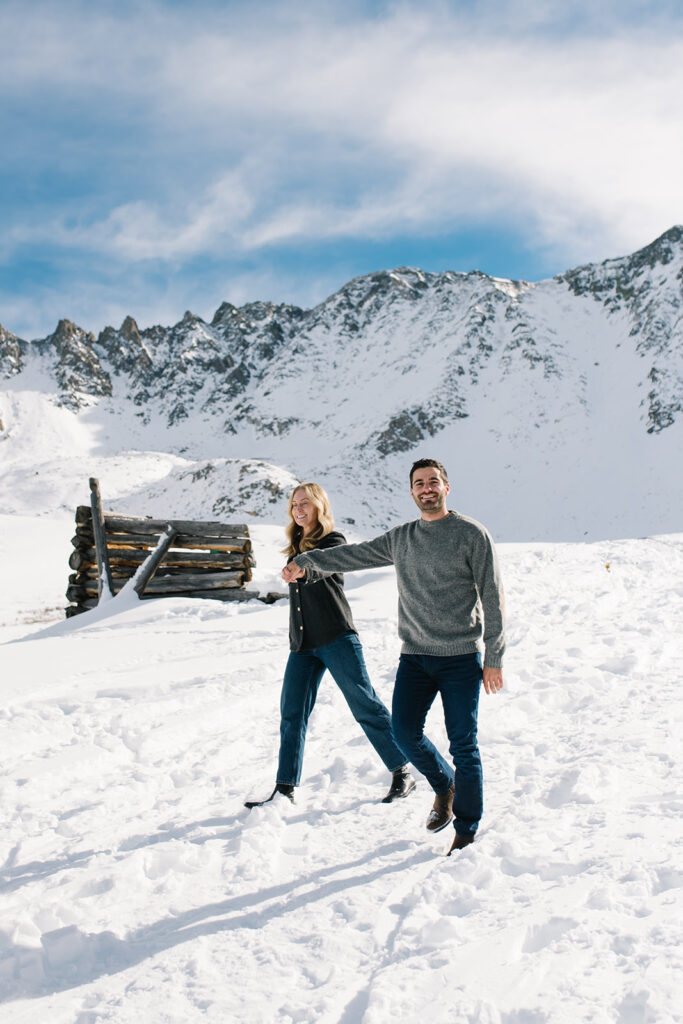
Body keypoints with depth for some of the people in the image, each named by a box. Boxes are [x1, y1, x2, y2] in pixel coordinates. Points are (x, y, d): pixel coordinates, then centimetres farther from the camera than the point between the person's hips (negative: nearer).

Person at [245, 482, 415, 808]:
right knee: (292, 714, 3)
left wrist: (303, 569, -46)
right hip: (302, 644, 6)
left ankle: (402, 772, 5)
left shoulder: (333, 541, -3)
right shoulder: (295, 545, 18)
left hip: (336, 638, -6)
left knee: (365, 705, -5)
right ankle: (285, 787, 10)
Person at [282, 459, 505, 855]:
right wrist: (306, 562, 8)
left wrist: (494, 658, -7)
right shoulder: (400, 539, 11)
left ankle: (467, 832, 14)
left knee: (463, 744, -2)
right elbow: (356, 554, 19)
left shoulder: (472, 534, -3)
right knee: (405, 731, -4)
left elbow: (492, 598, -4)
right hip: (415, 656, 4)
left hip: (461, 658, -4)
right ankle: (444, 785, 26)